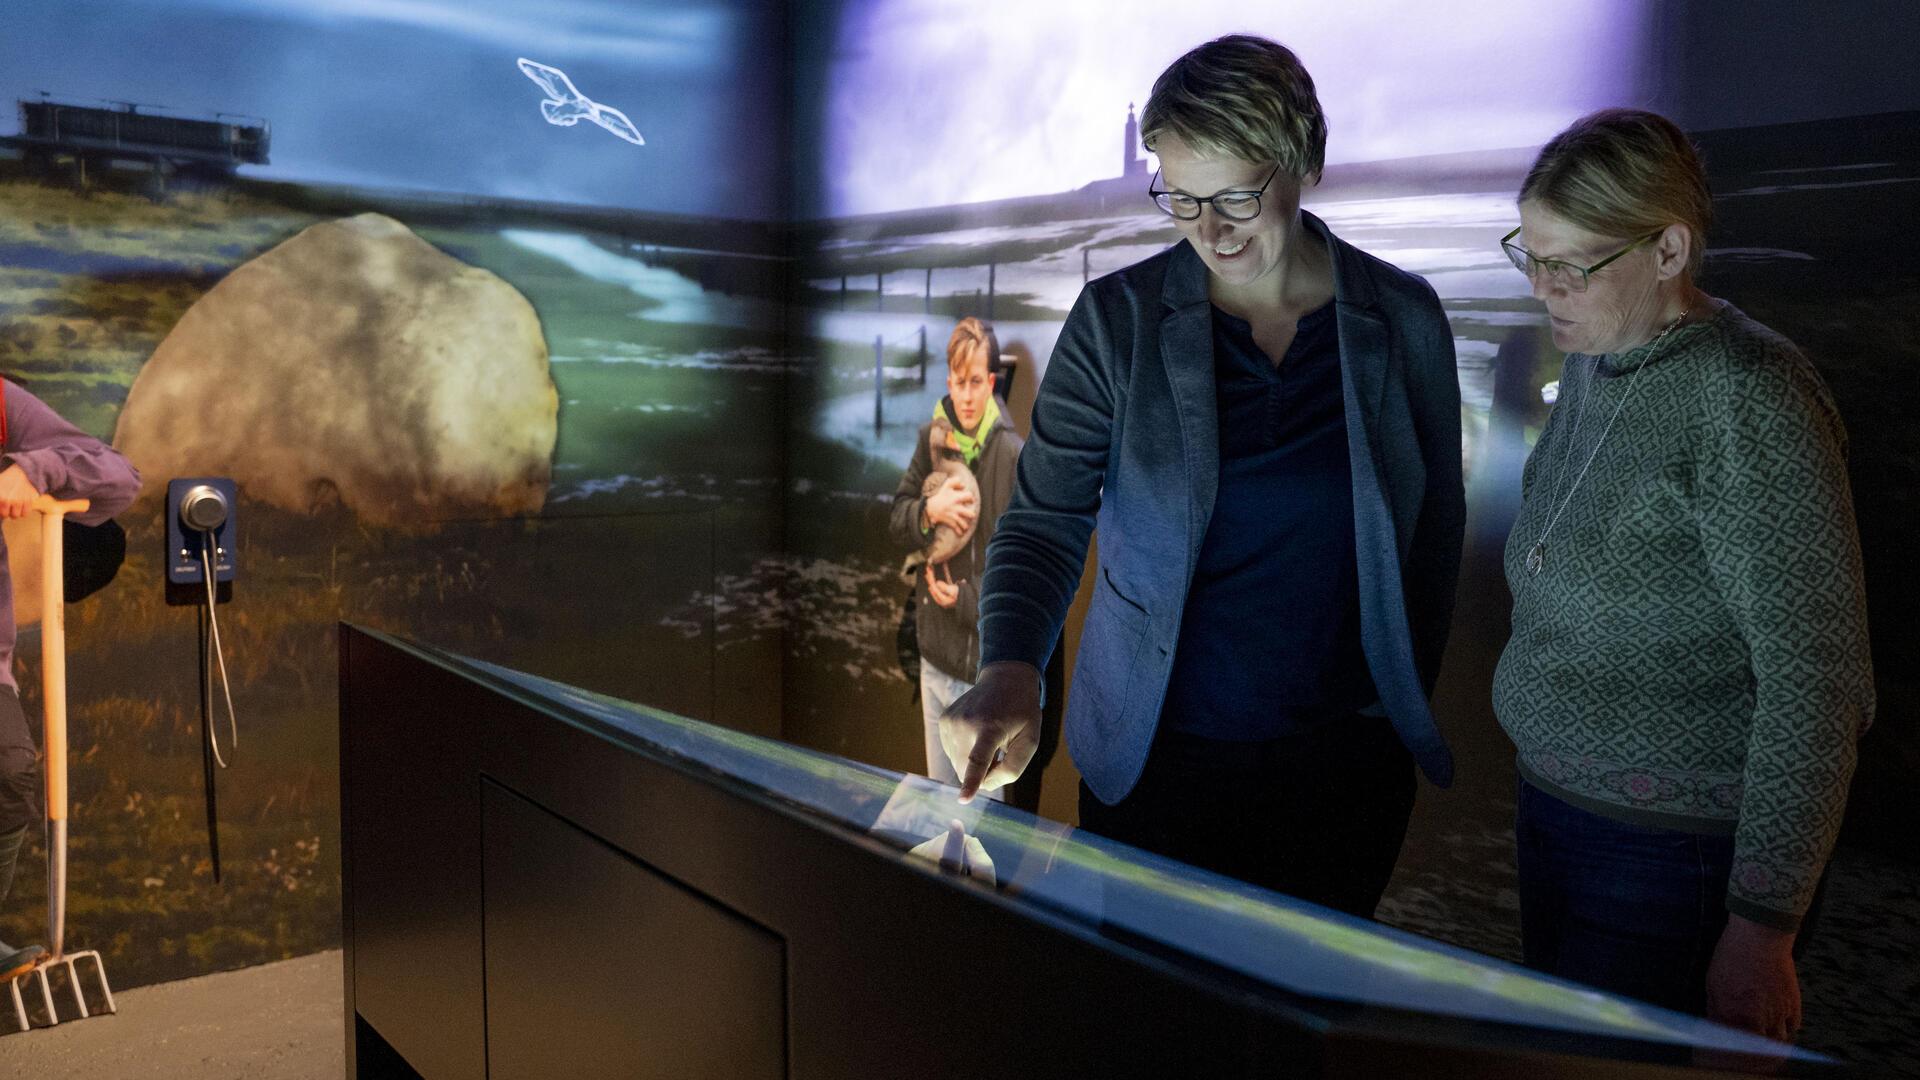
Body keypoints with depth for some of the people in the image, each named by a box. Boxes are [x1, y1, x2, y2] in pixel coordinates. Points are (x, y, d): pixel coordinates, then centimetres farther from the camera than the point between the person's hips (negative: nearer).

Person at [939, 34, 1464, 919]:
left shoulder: (1403, 318, -3)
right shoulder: (1117, 321, -8)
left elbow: (1435, 526, 8)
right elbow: (1042, 522, -10)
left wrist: (1409, 697, 10)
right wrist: (1010, 669, -27)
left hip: (1345, 756, 2)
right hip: (1155, 755, -1)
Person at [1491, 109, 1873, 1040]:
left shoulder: (1747, 403, -20)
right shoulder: (1596, 362, 6)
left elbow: (1817, 681, -21)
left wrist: (1764, 927, -20)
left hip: (1682, 853, -8)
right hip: (1557, 803, 8)